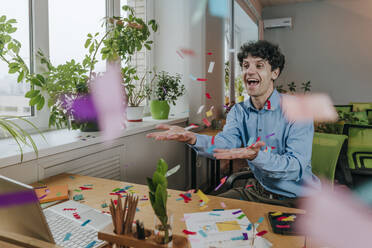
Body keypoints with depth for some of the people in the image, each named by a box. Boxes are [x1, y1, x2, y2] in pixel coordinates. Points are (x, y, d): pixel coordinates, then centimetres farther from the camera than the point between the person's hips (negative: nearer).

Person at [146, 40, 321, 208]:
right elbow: (225, 143, -18)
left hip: (297, 199, -4)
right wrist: (192, 138, -40)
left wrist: (257, 156, -46)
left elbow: (297, 167, -26)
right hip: (259, 189, 5)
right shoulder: (239, 111, 2)